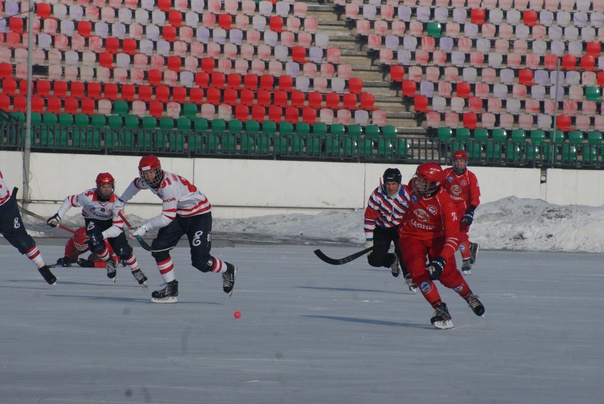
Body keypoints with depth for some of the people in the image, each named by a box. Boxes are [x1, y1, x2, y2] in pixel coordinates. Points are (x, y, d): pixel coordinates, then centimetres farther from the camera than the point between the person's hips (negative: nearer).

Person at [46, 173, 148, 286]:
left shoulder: (116, 201, -31)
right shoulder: (88, 196, -32)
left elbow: (118, 228, -34)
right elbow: (69, 201, -13)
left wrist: (102, 235, -47)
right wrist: (57, 217, -17)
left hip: (110, 221, 0)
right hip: (93, 220, 0)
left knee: (123, 250, -15)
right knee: (96, 245, -27)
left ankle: (136, 272, 10)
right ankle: (109, 263, 6)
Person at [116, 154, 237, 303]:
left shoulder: (169, 184, -33)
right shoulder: (148, 181, -5)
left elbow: (168, 217, -33)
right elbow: (136, 184, 22)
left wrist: (145, 227, -28)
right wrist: (121, 201, 23)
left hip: (199, 214, -9)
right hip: (180, 214, 9)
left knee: (199, 260, -14)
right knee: (159, 247, -6)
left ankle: (228, 270, 16)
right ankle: (171, 289, 2)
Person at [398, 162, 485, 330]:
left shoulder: (444, 202, -28)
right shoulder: (413, 189, -15)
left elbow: (453, 236, -30)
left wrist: (441, 260, -41)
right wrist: (401, 229, 24)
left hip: (436, 237, -3)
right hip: (412, 236, 3)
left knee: (447, 275, -11)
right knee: (418, 271, -21)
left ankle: (468, 296, 22)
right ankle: (440, 310, -16)